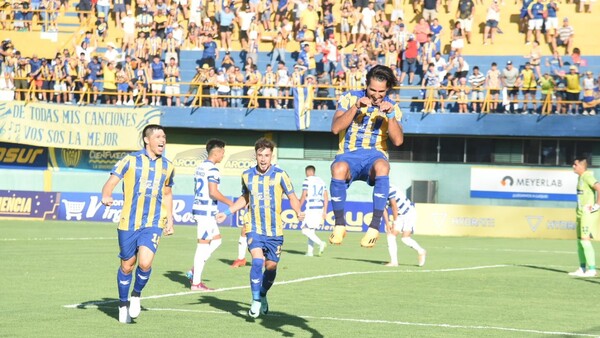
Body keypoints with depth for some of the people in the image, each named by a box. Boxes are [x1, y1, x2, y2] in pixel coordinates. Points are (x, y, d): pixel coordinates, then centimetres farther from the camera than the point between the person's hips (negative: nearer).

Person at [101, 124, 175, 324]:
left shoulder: (167, 166, 9)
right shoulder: (130, 161, -3)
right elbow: (111, 182, -8)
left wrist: (170, 221, 18)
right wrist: (106, 196, -30)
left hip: (153, 224, 1)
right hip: (129, 223, -1)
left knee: (145, 262, -19)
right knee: (127, 266, 8)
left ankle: (137, 294, 9)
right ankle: (123, 304, 30)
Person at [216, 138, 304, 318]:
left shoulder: (280, 175, -5)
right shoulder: (247, 175, 3)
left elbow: (292, 197, 0)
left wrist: (298, 212, -19)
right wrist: (227, 212, 14)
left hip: (275, 229, 0)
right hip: (254, 228, 0)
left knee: (271, 266, 5)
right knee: (257, 261, -20)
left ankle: (263, 296, 33)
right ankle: (256, 301, -8)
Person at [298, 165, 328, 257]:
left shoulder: (307, 181, -3)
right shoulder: (321, 181, 17)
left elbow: (304, 196, -9)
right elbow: (326, 198, 14)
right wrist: (324, 211, 18)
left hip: (311, 208, -7)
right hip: (320, 208, 7)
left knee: (305, 230, -5)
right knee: (311, 230, 16)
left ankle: (321, 243, -20)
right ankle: (310, 251, 13)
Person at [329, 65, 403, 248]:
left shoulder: (392, 107, 6)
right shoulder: (350, 98, 3)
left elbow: (398, 140, -6)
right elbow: (335, 128, -8)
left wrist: (390, 114, -17)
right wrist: (356, 107, -18)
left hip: (375, 155, 0)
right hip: (348, 154, 0)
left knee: (382, 166, -38)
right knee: (339, 169, -38)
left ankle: (375, 226, -33)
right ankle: (339, 224, -20)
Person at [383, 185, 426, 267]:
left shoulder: (390, 190, -25)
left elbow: (394, 207, -20)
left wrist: (395, 222, -12)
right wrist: (387, 223, -4)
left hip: (409, 213, -8)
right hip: (400, 215, 8)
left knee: (405, 238, -16)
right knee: (391, 235, -3)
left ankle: (421, 252, 9)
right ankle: (394, 261, 1)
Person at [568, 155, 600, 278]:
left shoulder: (587, 176, -15)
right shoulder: (581, 177, 15)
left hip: (588, 213, -10)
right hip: (581, 213, 10)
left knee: (585, 240, -14)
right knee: (580, 241, 11)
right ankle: (582, 269, 17)